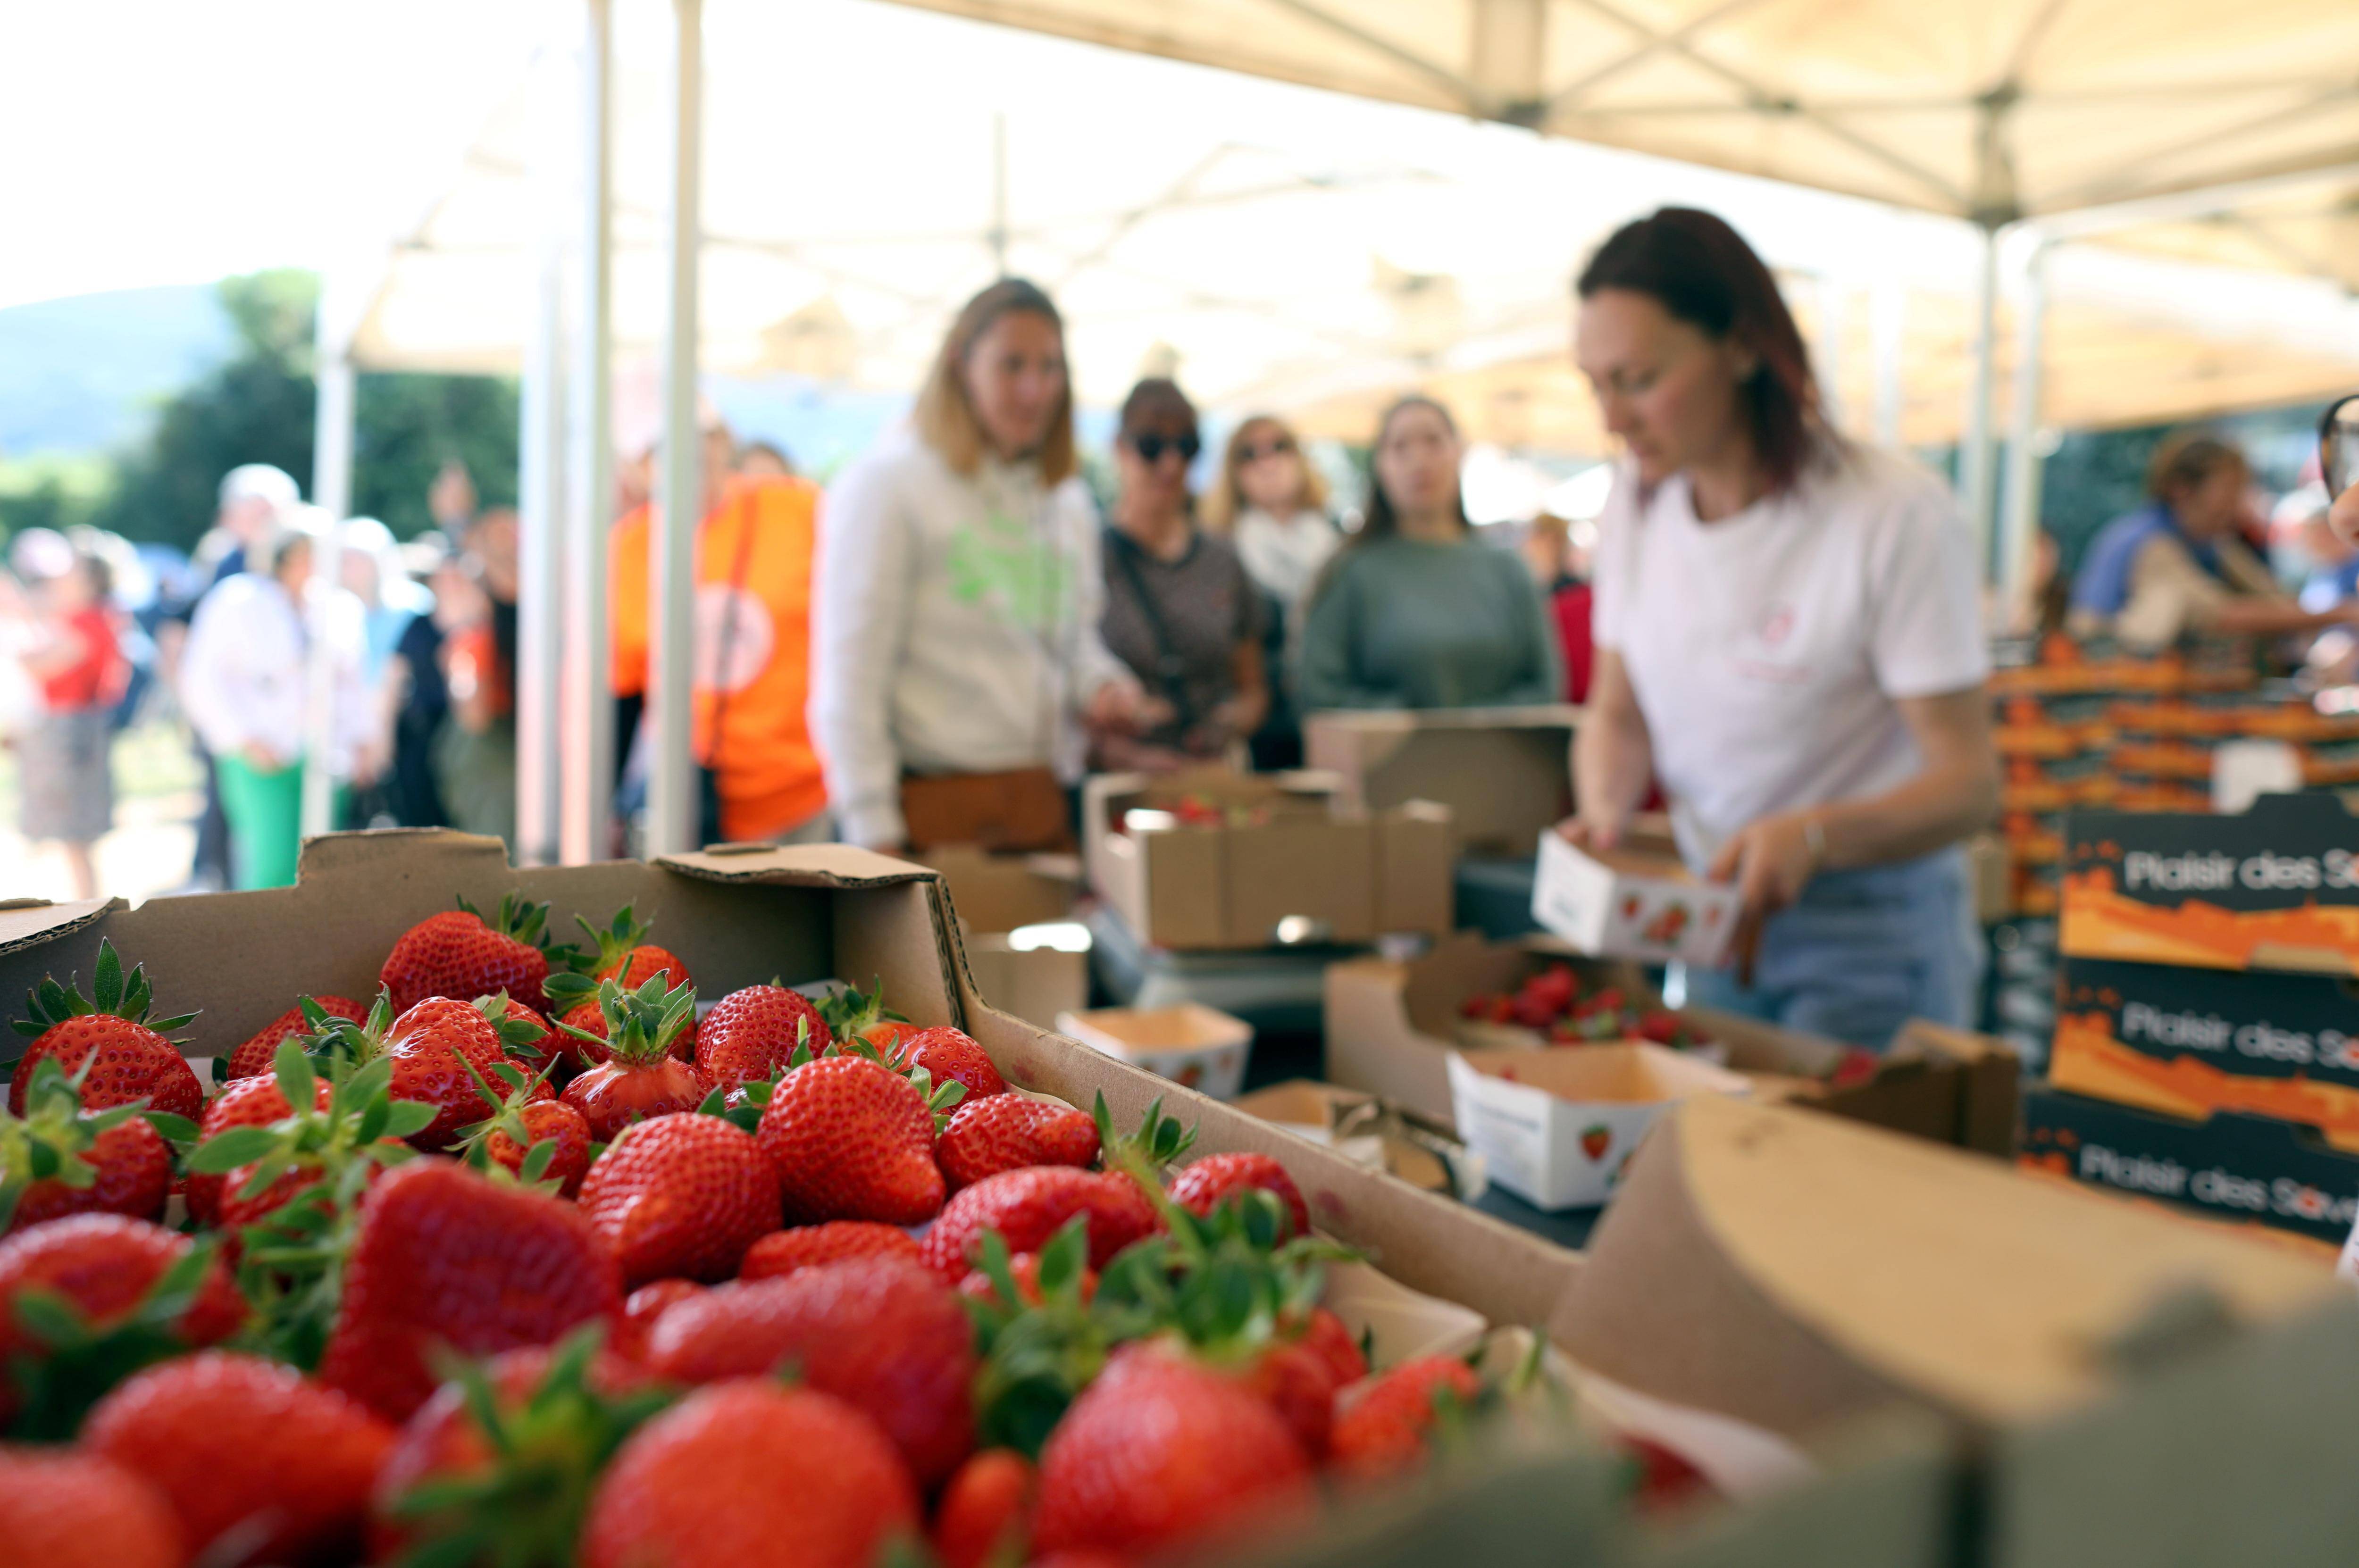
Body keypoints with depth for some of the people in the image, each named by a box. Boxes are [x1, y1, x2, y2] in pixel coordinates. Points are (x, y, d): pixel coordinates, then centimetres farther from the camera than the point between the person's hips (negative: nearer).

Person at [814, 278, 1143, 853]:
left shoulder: (1067, 500, 16)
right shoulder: (886, 484, -4)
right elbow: (849, 680, -8)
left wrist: (1100, 685, 2)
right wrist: (876, 837, -11)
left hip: (1048, 805, 6)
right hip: (937, 806, -6)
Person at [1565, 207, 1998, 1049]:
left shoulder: (1896, 516, -19)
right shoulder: (1635, 501, -2)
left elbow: (1968, 782, -17)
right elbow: (1617, 713, 5)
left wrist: (1814, 836, -35)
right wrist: (1604, 814, -16)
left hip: (1873, 931, -5)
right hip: (1710, 916, 5)